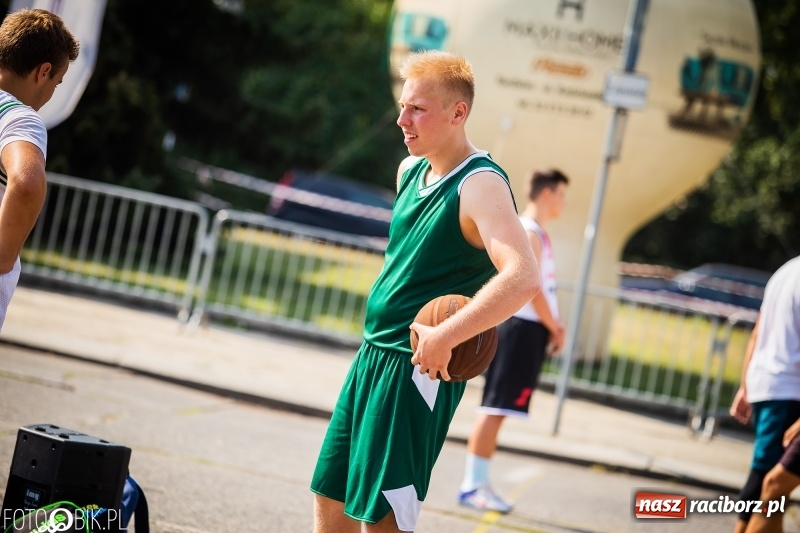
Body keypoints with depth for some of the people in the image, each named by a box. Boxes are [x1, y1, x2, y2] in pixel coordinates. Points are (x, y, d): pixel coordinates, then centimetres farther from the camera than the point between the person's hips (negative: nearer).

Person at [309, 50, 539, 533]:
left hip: (418, 368, -9)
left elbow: (523, 277, -32)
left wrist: (444, 338, -30)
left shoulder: (481, 185, -17)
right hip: (372, 356, 9)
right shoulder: (410, 172, 10)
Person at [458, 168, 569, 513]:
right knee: (495, 409, -9)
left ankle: (478, 483, 13)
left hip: (529, 329, 10)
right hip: (522, 328, -10)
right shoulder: (528, 232, -13)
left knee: (498, 410, 10)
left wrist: (553, 325, 11)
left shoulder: (537, 233, 19)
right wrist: (555, 327, -11)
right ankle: (472, 486, -8)